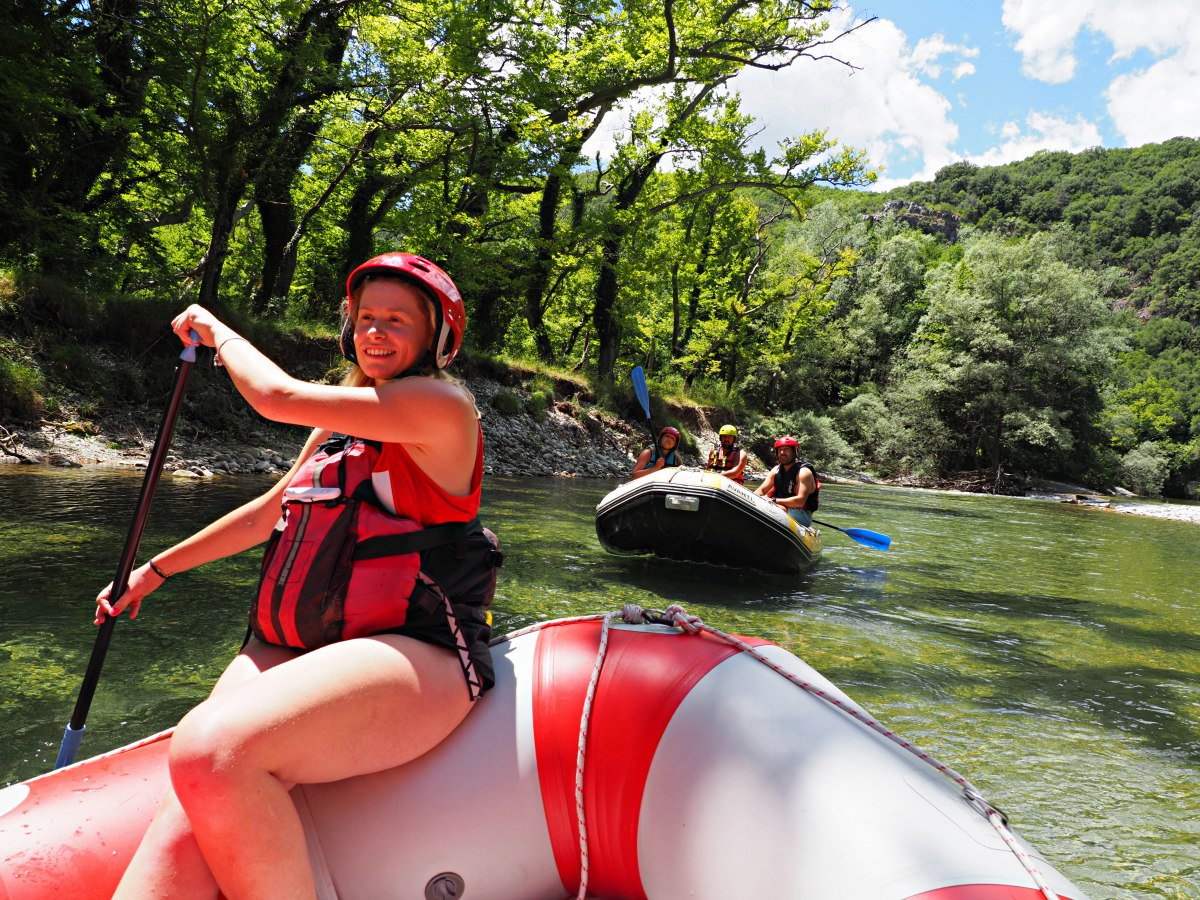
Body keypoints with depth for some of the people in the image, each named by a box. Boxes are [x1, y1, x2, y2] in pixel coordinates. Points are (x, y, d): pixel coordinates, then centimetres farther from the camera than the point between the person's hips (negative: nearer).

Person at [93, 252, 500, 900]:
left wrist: (217, 329, 12)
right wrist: (155, 570, 37)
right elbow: (271, 512, 33)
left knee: (212, 750, -34)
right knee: (185, 832, -21)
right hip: (293, 649, 7)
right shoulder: (340, 423, 24)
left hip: (411, 652, -7)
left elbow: (277, 396, -8)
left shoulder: (442, 405, -4)